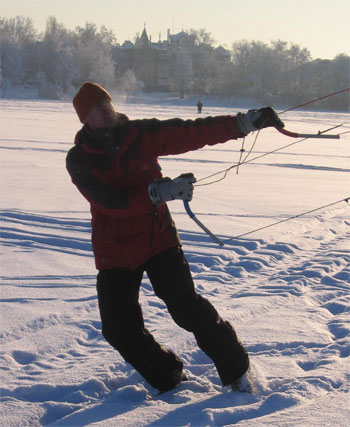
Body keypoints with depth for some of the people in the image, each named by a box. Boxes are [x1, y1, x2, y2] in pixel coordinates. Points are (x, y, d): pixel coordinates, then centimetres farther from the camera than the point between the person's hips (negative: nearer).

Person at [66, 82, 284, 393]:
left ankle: (237, 369, 3)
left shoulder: (141, 135, -3)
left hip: (157, 239, -1)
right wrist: (162, 191, -27)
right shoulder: (78, 160, -7)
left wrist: (244, 122, -12)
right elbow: (111, 203, -19)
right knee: (119, 329, -1)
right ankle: (170, 381, 20)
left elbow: (193, 133, -4)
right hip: (114, 253, 1)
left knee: (188, 307, -14)